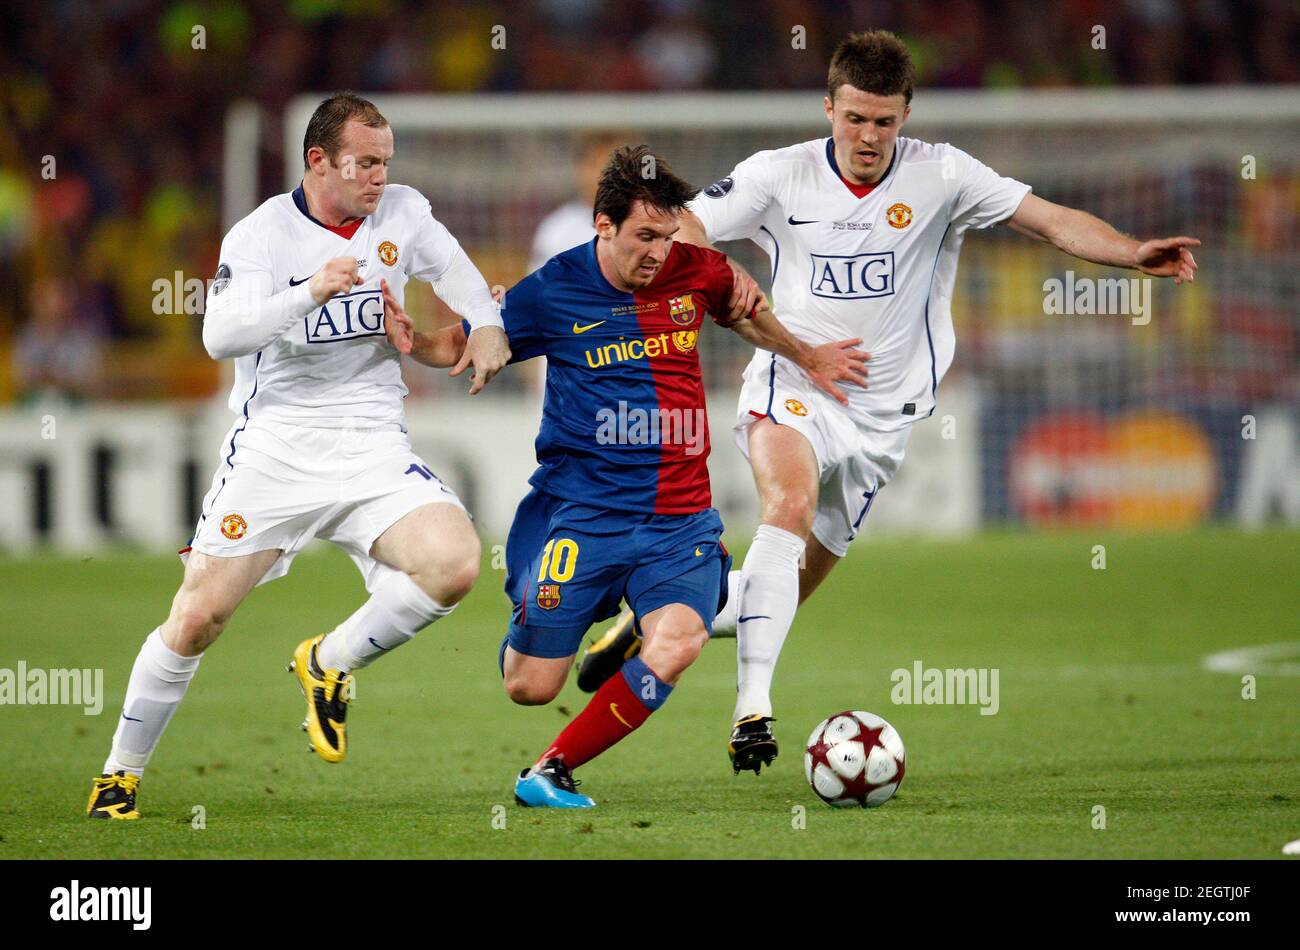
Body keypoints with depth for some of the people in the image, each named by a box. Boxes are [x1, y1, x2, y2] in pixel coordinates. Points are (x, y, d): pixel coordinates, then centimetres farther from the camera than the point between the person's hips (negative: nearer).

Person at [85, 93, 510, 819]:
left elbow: (451, 267, 26)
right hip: (275, 450, -3)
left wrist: (487, 325, 8)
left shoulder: (403, 214, 4)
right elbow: (221, 336, -23)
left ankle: (331, 664, 3)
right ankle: (122, 771, 13)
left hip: (373, 446, 3)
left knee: (455, 564, -22)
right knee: (199, 617, -6)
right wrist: (310, 294, -34)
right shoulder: (262, 235, -9)